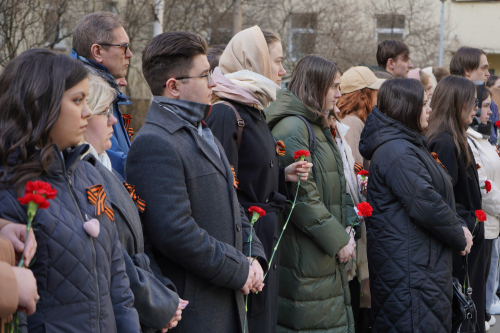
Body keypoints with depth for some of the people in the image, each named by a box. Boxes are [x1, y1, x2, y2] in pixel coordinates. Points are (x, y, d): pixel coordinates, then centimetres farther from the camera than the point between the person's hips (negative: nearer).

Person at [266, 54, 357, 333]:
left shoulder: (321, 128, 19)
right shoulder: (292, 127, -15)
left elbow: (338, 186, 20)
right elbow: (302, 196, -20)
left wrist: (348, 227, 3)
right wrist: (338, 240, -14)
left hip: (331, 257, 10)